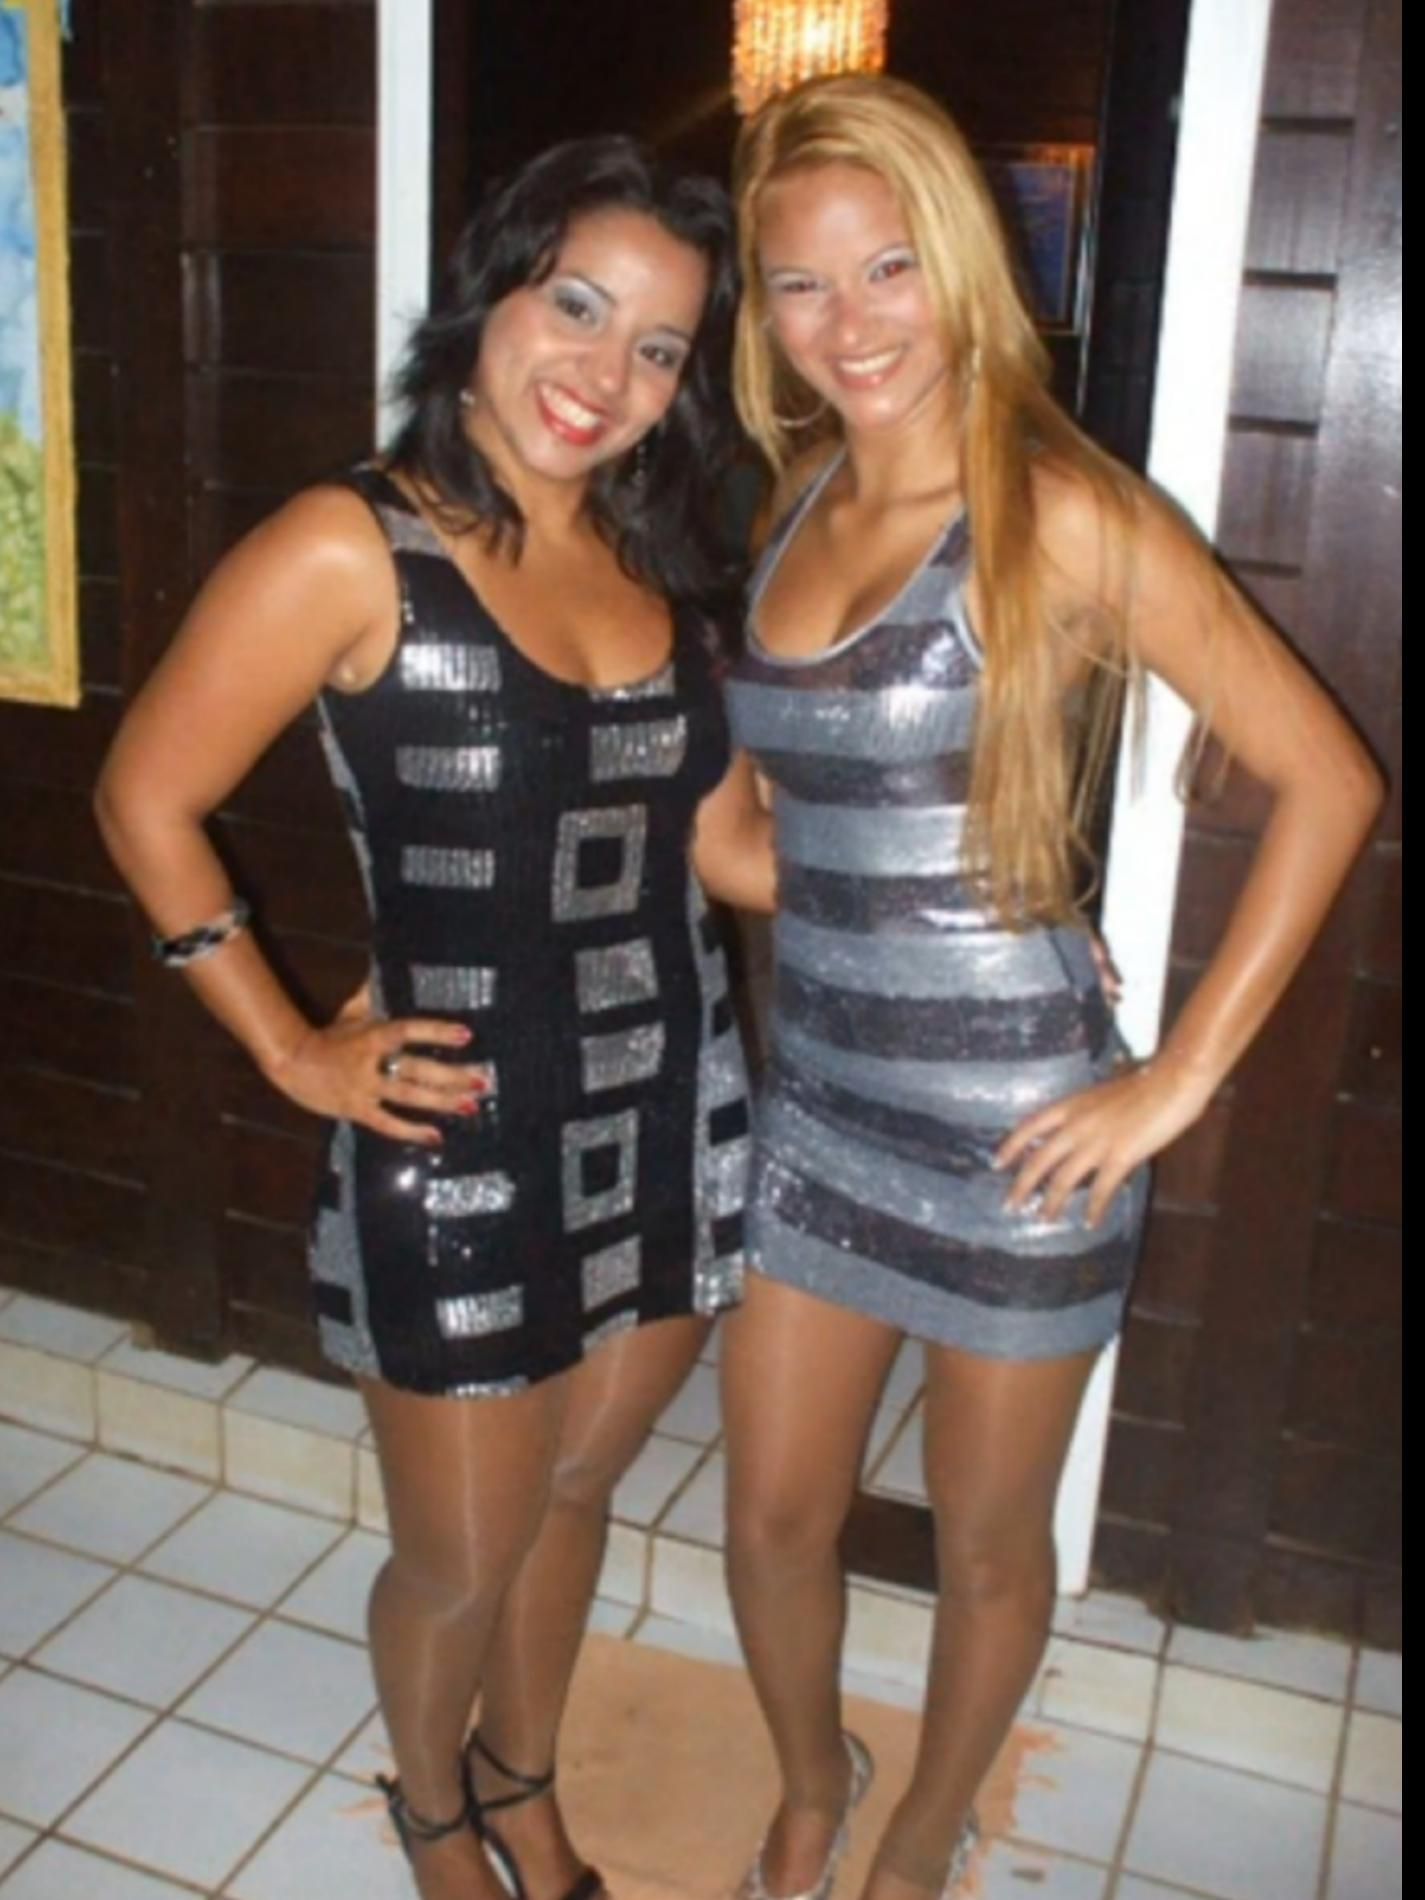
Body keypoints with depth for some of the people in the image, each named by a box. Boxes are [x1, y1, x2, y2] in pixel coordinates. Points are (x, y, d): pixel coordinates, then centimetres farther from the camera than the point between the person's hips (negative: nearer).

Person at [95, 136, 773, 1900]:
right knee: (463, 1559, 15)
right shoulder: (349, 549, -14)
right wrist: (294, 1054, -8)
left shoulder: (652, 567, 5)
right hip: (463, 1150, -5)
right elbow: (147, 800, -8)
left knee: (572, 1498, 23)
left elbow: (733, 840, 5)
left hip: (668, 1122, 5)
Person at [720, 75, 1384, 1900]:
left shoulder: (1062, 517, -14)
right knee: (772, 1516, 17)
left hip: (1010, 1128, -5)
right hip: (815, 1101, 5)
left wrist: (1181, 1077, -14)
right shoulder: (798, 503, 4)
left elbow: (1328, 778, -14)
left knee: (985, 1543, 16)